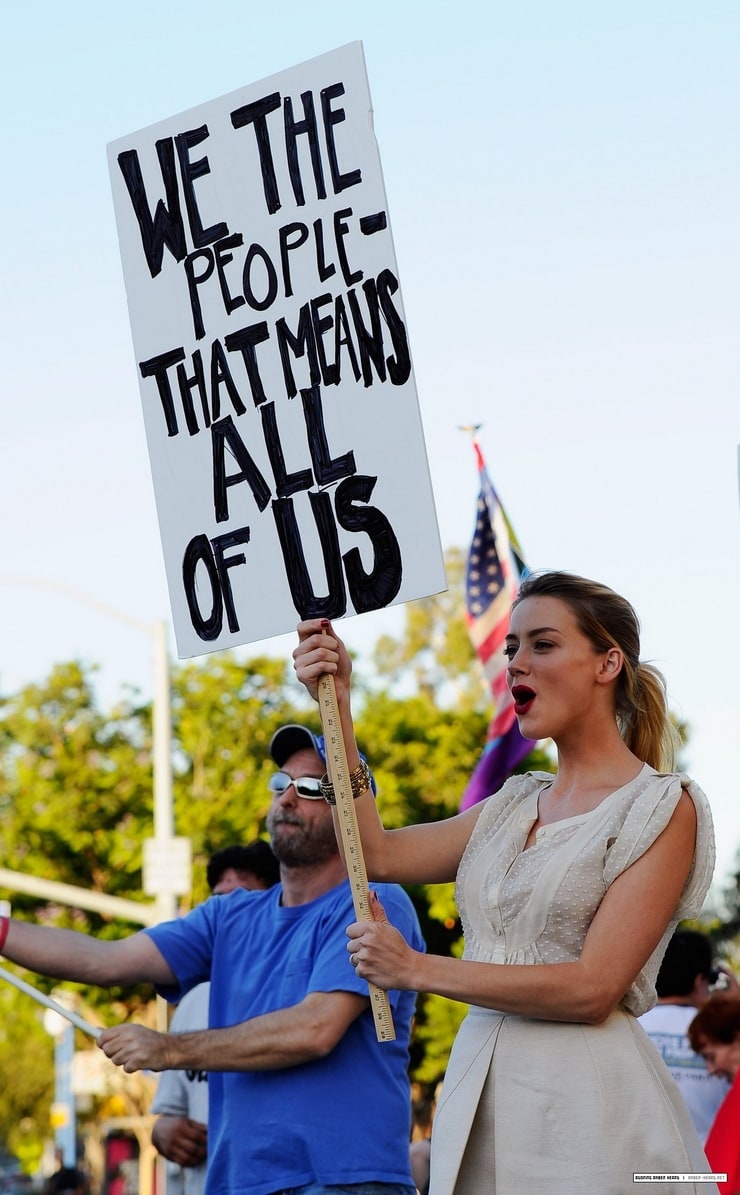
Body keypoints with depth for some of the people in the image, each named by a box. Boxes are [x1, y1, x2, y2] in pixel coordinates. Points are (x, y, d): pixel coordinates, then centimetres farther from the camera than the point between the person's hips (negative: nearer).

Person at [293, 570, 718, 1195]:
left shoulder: (664, 807, -5)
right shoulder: (515, 805, 17)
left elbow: (593, 987, -14)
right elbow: (377, 853, 6)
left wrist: (418, 969, -12)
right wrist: (338, 705, 3)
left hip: (590, 1106, -6)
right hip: (480, 1100, 6)